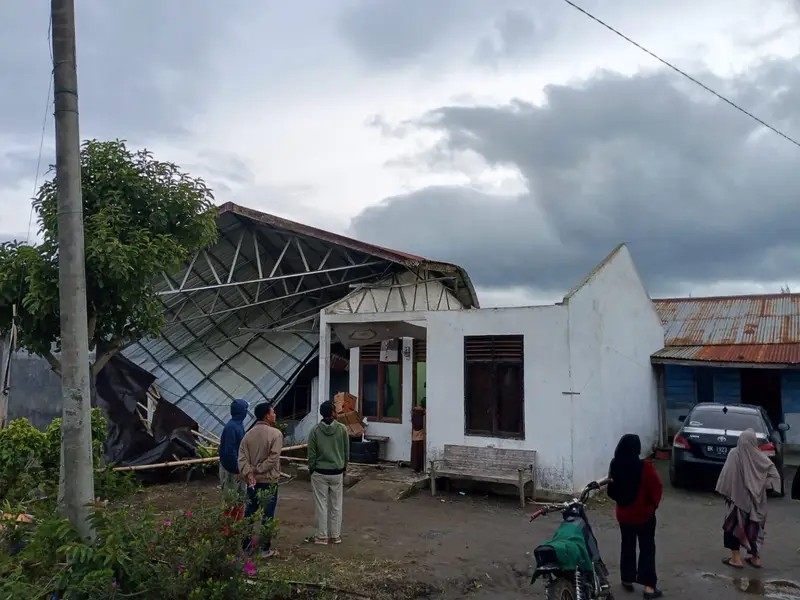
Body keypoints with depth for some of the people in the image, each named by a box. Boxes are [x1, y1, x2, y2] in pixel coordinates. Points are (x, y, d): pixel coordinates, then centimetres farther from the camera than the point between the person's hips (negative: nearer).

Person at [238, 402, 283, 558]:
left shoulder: (248, 434, 3)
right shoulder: (275, 433, -13)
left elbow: (242, 457, -6)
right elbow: (273, 458, -21)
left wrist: (249, 473, -14)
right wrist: (257, 469, -12)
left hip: (252, 482, 5)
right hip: (269, 481, -5)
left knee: (249, 514, 14)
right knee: (267, 516, 5)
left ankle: (246, 547, 22)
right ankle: (265, 549, 12)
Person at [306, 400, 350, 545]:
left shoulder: (315, 430, -9)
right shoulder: (342, 429, -6)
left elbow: (311, 454, -5)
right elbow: (347, 452, 2)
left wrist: (311, 469, 9)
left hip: (320, 473, -1)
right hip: (337, 472, 1)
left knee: (321, 505, 7)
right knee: (336, 505, 10)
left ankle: (322, 536, 13)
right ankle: (335, 536, 18)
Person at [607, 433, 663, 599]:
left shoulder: (615, 466, -8)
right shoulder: (645, 467, -21)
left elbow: (612, 488, 2)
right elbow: (657, 487, -14)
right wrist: (654, 504, 4)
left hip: (623, 514, 4)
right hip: (644, 514, -4)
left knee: (627, 546, 17)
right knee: (647, 548, 8)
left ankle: (627, 579, 26)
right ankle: (649, 586, 8)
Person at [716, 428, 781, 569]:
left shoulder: (734, 454, -14)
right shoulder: (761, 457, -6)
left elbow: (726, 475, -13)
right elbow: (775, 475, -3)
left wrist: (724, 491, -3)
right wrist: (763, 486, 4)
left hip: (737, 498, -3)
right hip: (756, 500, 3)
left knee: (733, 526, 8)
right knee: (754, 527, 17)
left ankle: (736, 559, 9)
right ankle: (755, 558, 23)